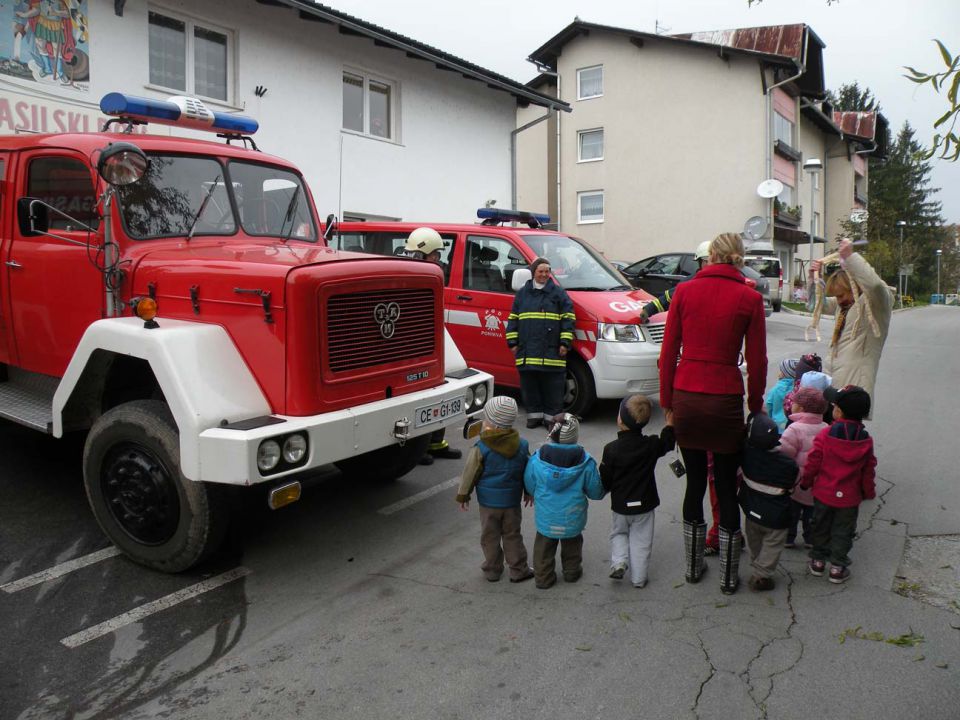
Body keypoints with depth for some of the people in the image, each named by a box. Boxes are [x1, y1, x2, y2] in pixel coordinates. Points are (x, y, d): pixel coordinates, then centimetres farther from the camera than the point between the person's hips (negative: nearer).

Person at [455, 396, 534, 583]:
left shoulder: (480, 449, -18)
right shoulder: (522, 445, -7)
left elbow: (470, 474, -9)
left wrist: (463, 495, 5)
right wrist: (529, 491, 20)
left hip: (488, 501, -2)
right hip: (512, 500, 3)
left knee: (490, 537, 14)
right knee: (512, 536, 17)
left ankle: (492, 570, 26)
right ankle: (518, 570, 23)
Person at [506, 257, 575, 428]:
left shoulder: (558, 292, 4)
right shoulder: (522, 293, 13)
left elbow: (568, 318, 1)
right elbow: (513, 318, 15)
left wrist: (565, 342, -6)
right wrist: (513, 342, 8)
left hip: (551, 351, -3)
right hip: (527, 352, 3)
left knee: (552, 386, -1)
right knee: (530, 385, 7)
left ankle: (551, 416, 9)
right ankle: (534, 414, 19)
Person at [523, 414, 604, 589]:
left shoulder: (537, 459, -15)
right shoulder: (585, 462, -18)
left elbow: (529, 487, -2)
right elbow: (595, 492, -8)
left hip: (546, 517, 0)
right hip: (573, 517, 1)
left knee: (544, 548, 19)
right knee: (572, 545, 26)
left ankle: (543, 576, 26)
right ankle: (572, 571, 42)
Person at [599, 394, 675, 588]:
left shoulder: (611, 449, -18)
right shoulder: (652, 445, -13)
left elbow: (605, 482, -11)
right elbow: (667, 442, 8)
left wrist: (604, 490, 9)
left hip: (620, 505, -1)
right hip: (644, 504, 1)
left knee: (619, 533, 23)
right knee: (640, 541, 13)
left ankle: (619, 562, 5)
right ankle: (638, 578, 18)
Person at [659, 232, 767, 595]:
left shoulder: (684, 291, 0)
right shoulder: (749, 298, -3)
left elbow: (668, 352, 1)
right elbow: (757, 361, -1)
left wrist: (667, 402, 10)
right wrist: (755, 404, 12)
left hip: (686, 398, 2)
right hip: (725, 401, -2)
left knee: (695, 482, 16)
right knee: (727, 488, 10)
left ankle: (693, 567, 29)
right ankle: (728, 576, 22)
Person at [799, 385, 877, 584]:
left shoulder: (825, 435, -17)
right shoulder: (866, 440, -7)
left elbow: (813, 462, -10)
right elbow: (869, 470, 1)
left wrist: (806, 482, 5)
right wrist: (869, 492, 14)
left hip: (824, 493, -1)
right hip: (850, 497, 1)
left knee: (821, 527, 16)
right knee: (842, 531, 13)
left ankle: (818, 561, 27)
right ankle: (837, 567, 18)